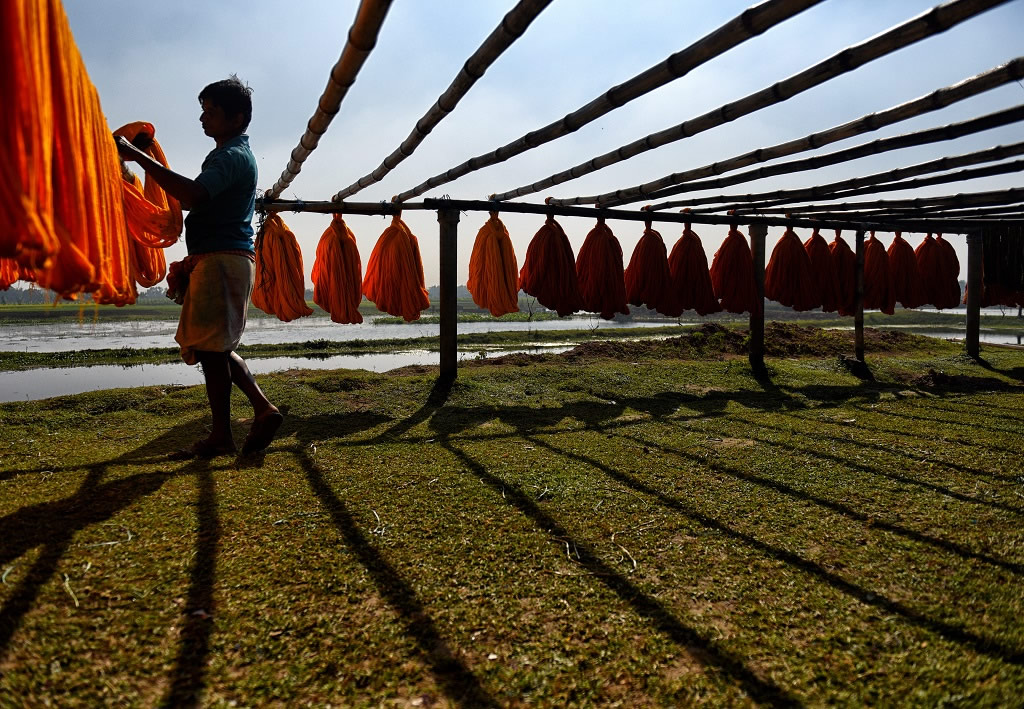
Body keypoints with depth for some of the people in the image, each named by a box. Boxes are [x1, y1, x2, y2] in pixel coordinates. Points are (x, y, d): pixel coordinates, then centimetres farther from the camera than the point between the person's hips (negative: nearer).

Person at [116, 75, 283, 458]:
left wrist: (138, 157, -27)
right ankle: (263, 409, 12)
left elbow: (193, 195, -30)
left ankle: (221, 436, 2)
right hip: (222, 258, 10)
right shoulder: (230, 154, 23)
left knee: (211, 348, -6)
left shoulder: (232, 157, -11)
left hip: (222, 260, -10)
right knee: (216, 347, 13)